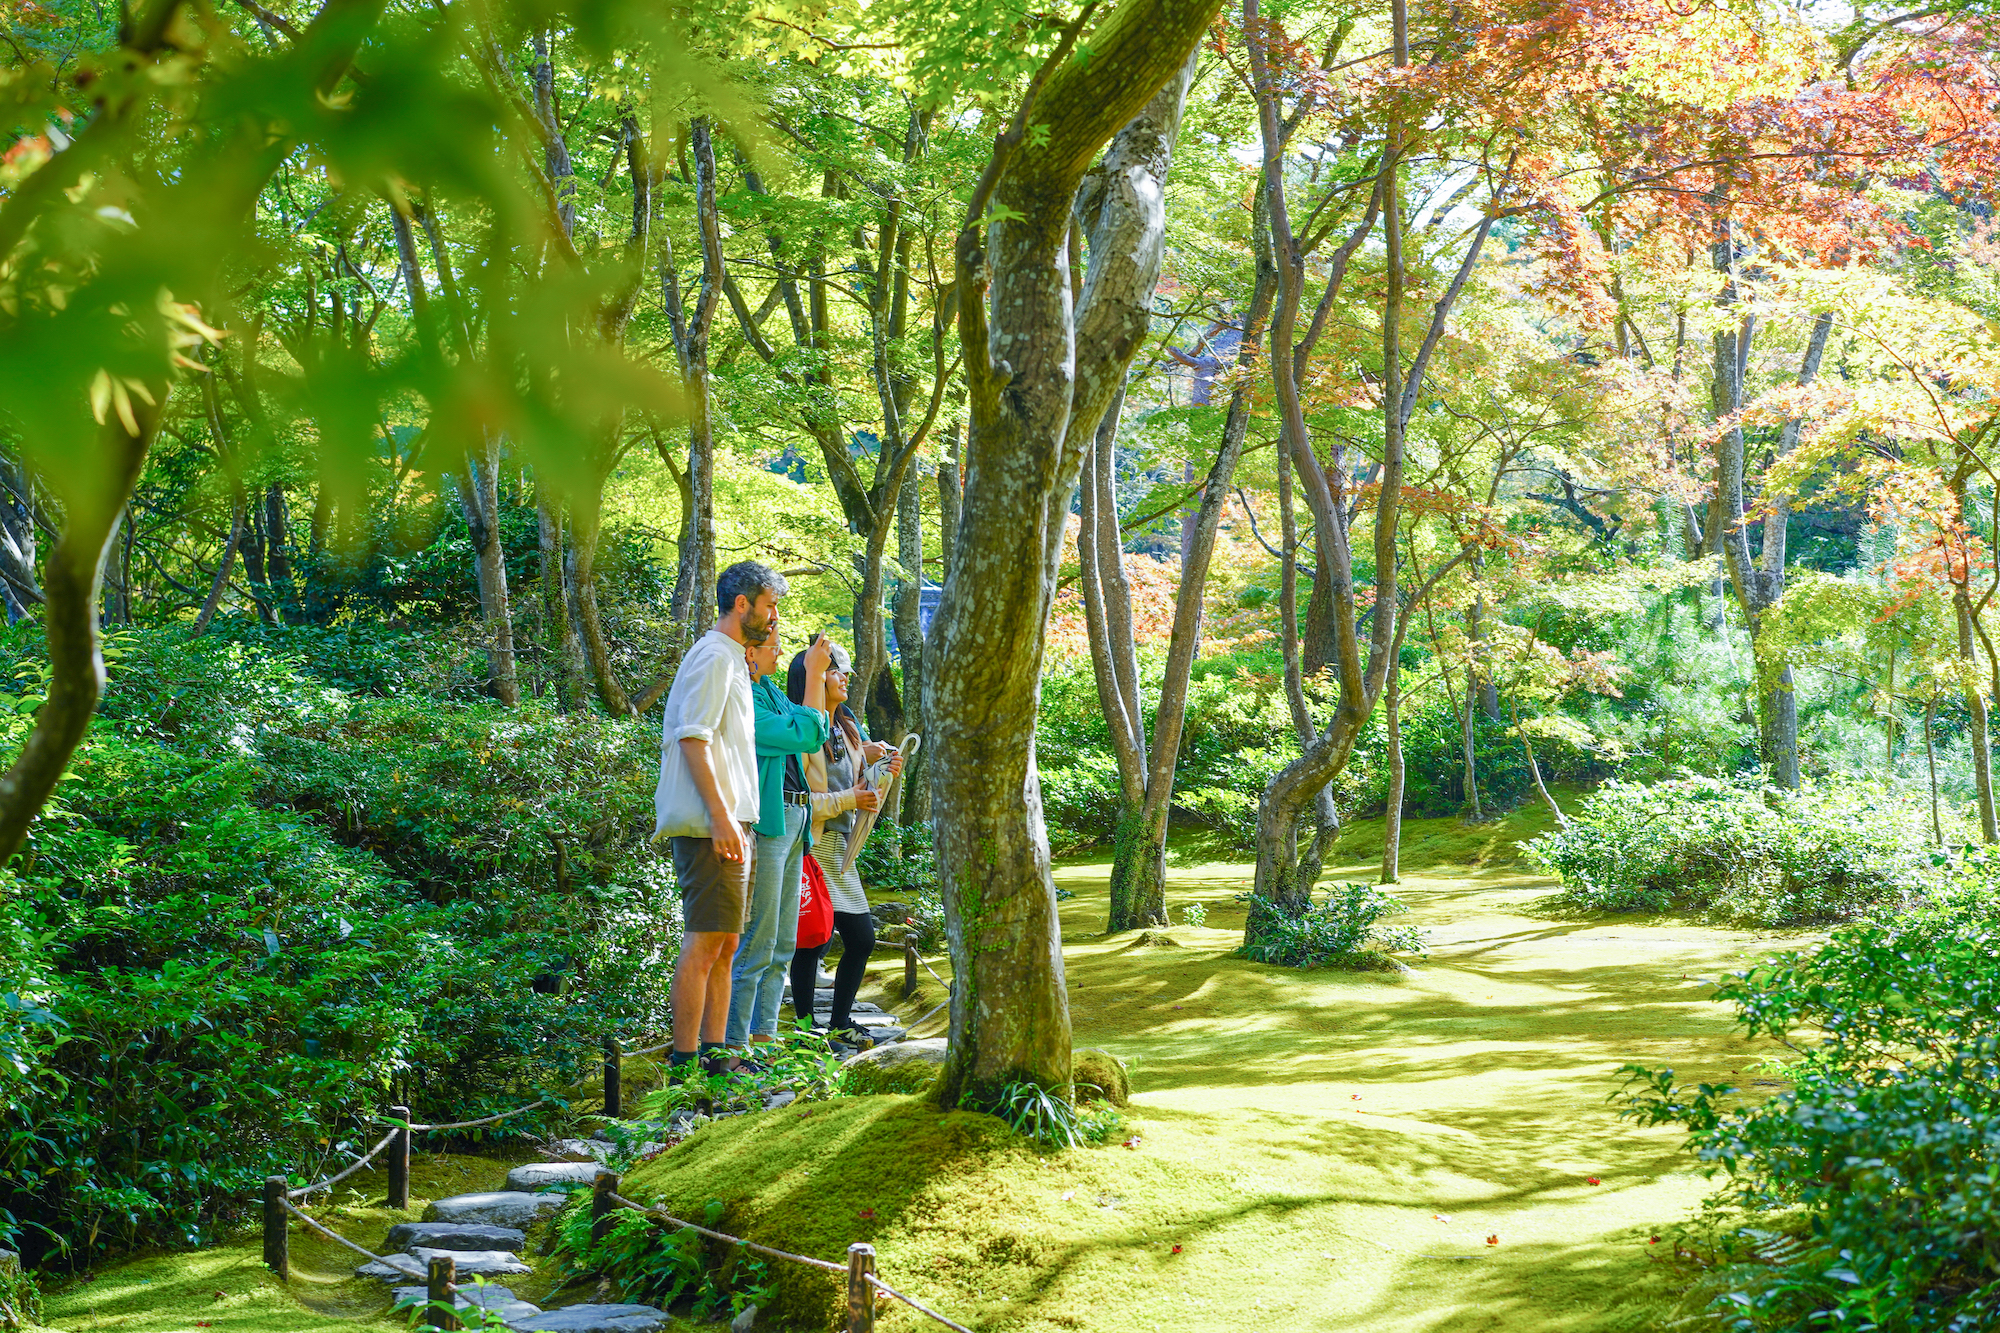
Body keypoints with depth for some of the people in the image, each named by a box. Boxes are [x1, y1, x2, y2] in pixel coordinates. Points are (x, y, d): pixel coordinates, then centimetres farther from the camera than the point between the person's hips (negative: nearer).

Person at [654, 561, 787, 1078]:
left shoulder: (731, 660, 22)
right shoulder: (714, 656, -9)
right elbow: (693, 738, -18)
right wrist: (720, 817, -23)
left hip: (728, 825, 10)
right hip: (711, 823, -10)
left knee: (723, 944, 11)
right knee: (704, 942, -11)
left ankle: (713, 1051, 15)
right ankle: (685, 1060, -10)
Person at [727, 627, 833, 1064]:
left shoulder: (769, 691, 14)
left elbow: (819, 733, 18)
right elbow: (804, 735, -19)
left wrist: (818, 673, 10)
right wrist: (814, 674, -13)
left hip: (791, 823, 10)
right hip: (762, 826, -10)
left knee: (782, 945, 14)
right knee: (756, 944, -7)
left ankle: (764, 1034, 21)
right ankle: (734, 1046, -2)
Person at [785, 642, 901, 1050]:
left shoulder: (847, 731, 14)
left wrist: (881, 772, 3)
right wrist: (850, 799, -20)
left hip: (841, 850, 8)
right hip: (810, 848, -8)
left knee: (862, 939, 8)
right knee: (814, 941, -6)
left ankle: (840, 1023, 19)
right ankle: (804, 1025, 6)